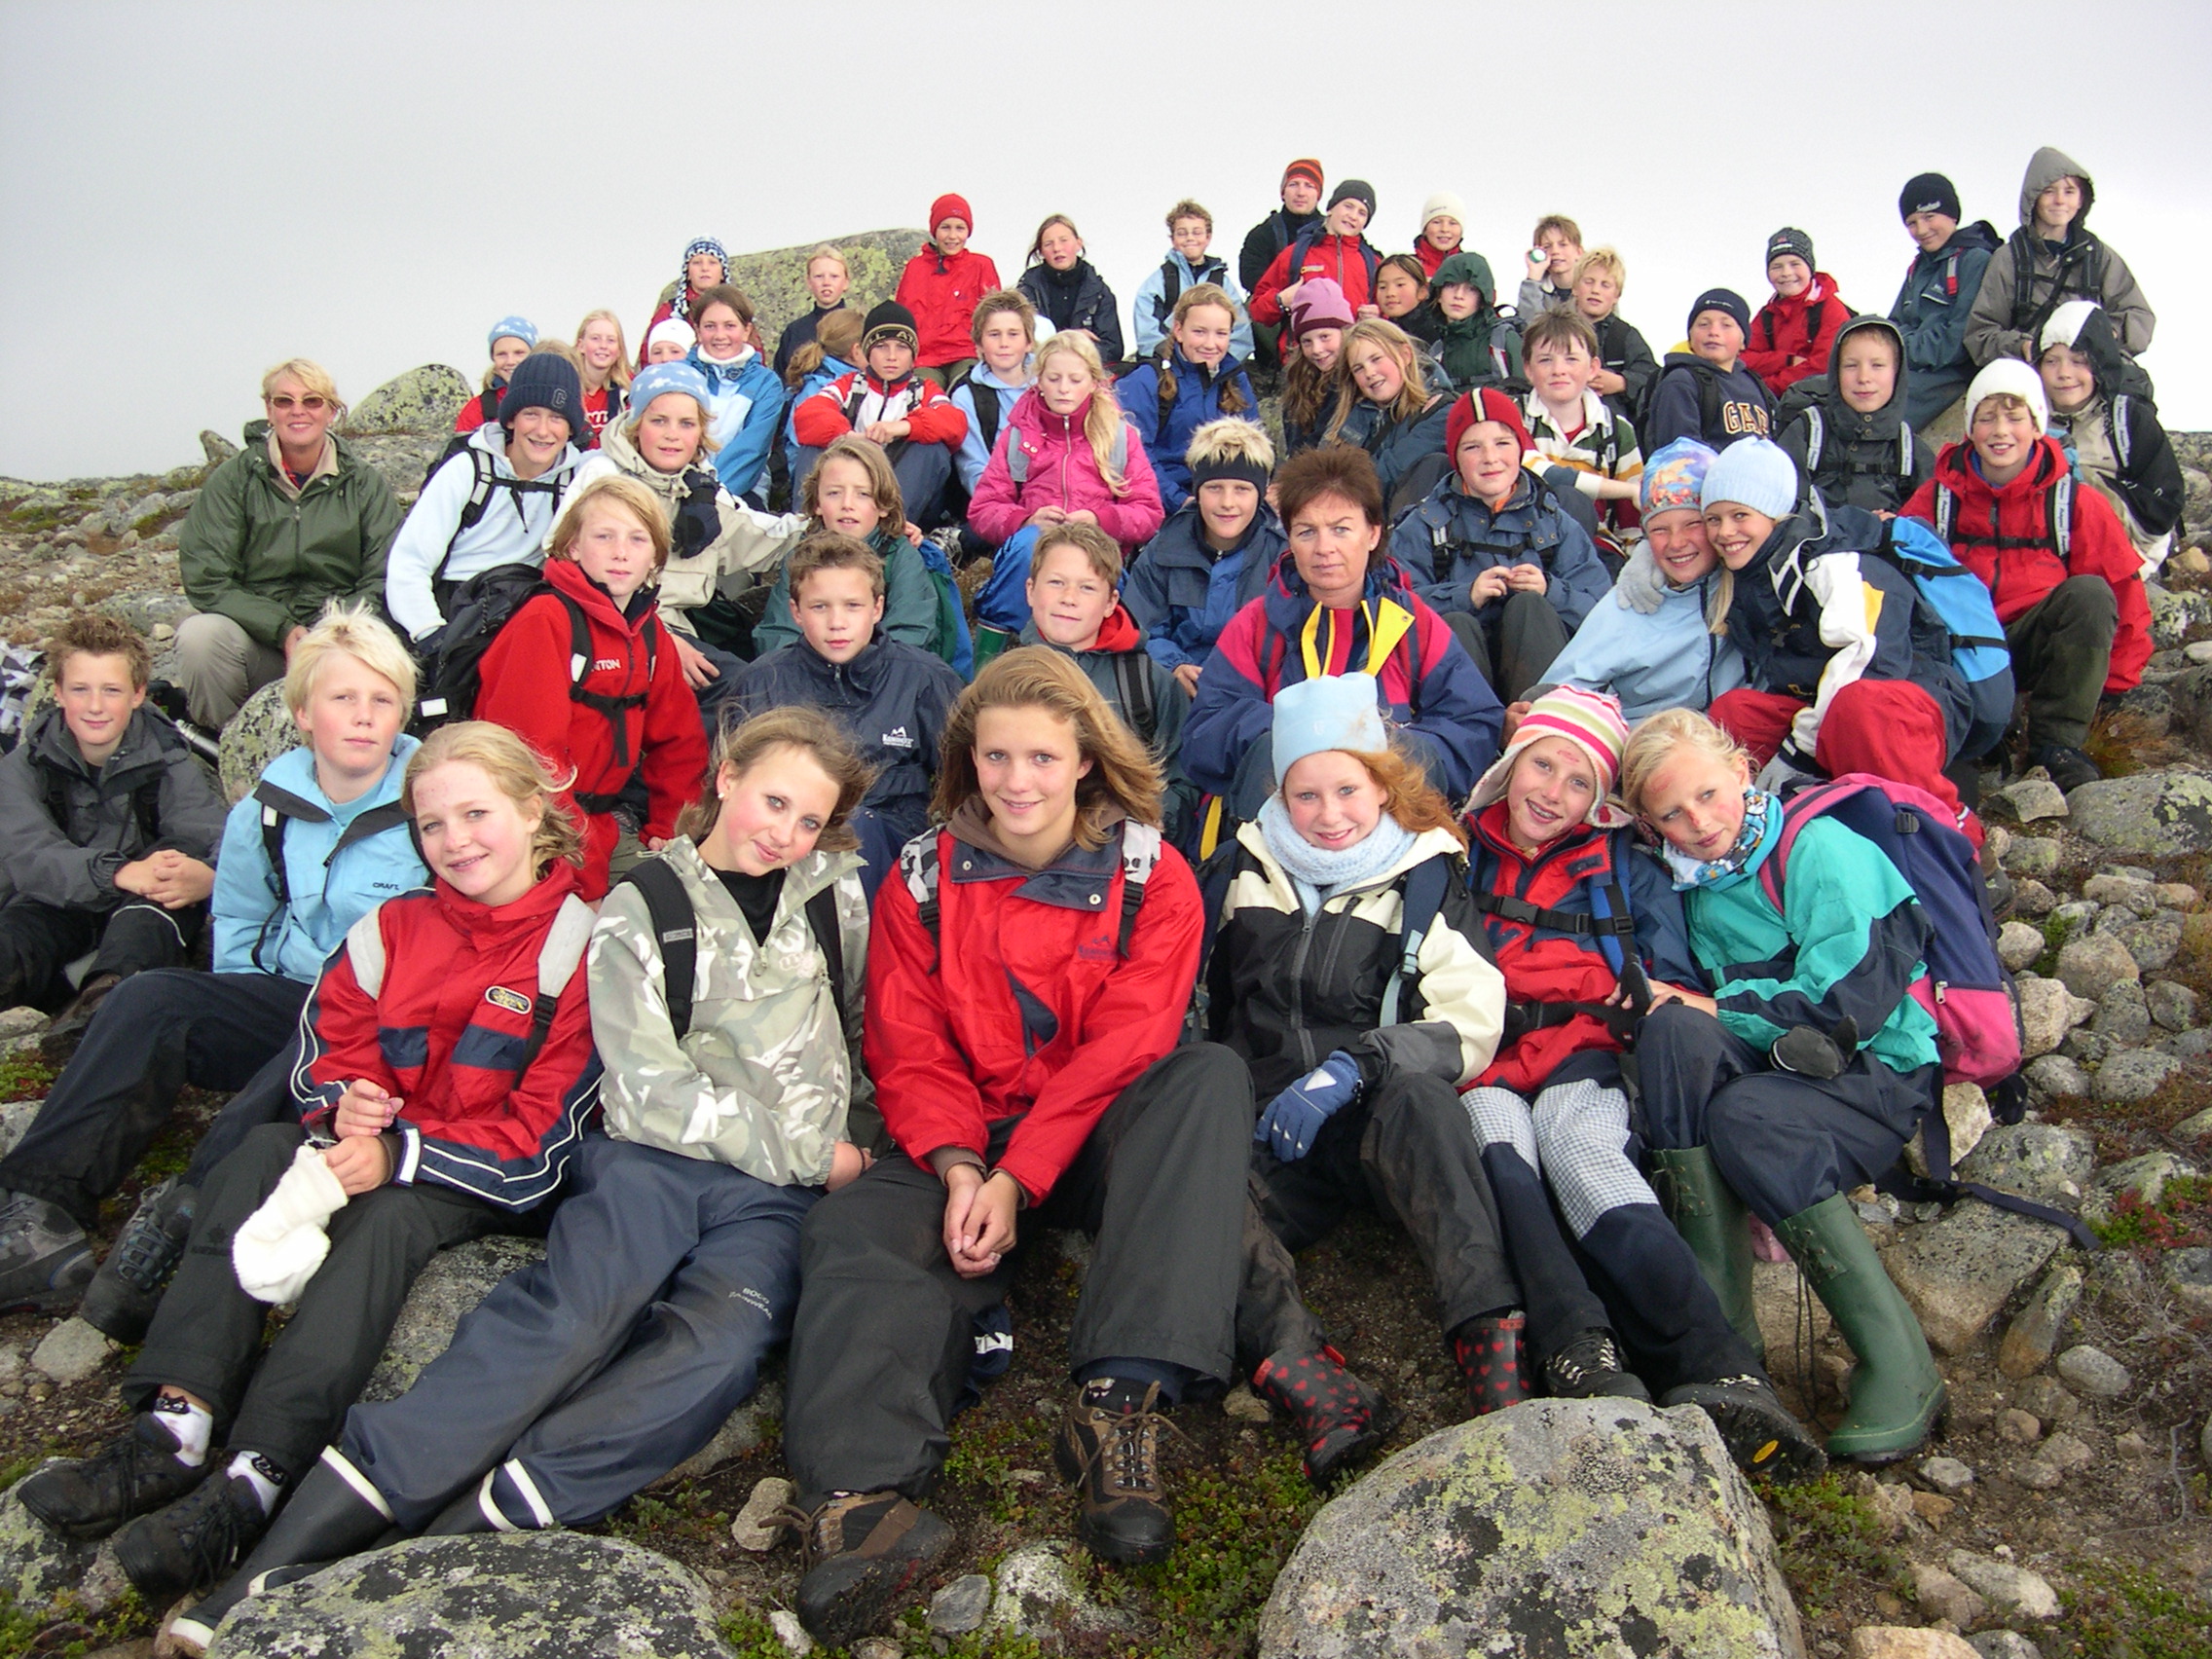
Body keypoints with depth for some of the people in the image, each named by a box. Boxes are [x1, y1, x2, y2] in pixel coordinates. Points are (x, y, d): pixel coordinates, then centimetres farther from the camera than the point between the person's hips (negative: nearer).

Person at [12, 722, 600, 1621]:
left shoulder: (582, 947, -11)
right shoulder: (390, 929, 8)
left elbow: (544, 1133, -15)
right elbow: (326, 1048, 9)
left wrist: (401, 1153, -21)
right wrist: (343, 1106, -15)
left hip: (490, 1178, -6)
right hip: (378, 1142, 6)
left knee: (387, 1218, -33)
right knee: (258, 1153, -20)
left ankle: (254, 1481, -42)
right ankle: (176, 1429, -32)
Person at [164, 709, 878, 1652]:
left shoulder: (840, 894, 15)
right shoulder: (638, 912, 8)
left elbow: (876, 1028, 25)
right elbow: (657, 1091, -1)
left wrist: (847, 1147, 12)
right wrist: (808, 1153, -2)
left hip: (777, 1196, 1)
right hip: (655, 1157, -1)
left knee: (721, 1338, -30)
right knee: (578, 1302, -31)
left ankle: (476, 1524, -39)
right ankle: (325, 1516, -37)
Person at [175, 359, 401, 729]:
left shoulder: (364, 483, 6)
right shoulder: (233, 479, 3)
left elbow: (386, 578, -1)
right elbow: (206, 581, -4)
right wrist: (282, 630, -17)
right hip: (255, 636, 0)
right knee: (199, 634, -31)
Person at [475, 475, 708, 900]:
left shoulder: (649, 630, 9)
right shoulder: (546, 620, -14)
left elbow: (679, 740, 14)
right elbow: (528, 752, -19)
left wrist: (667, 829, 0)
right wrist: (583, 873, -21)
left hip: (601, 823, 8)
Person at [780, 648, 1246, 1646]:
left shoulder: (1153, 879, 0)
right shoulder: (920, 882, 5)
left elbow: (1121, 1049, -10)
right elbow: (909, 1055, 0)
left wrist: (1018, 1177, -21)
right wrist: (959, 1165, -20)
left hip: (1099, 1141, -1)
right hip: (966, 1144, 1)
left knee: (1211, 1078, -30)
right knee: (855, 1227, -27)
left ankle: (1121, 1400, -40)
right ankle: (861, 1493, -50)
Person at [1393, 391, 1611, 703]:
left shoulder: (1553, 519, 15)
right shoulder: (1426, 522, 13)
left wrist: (1551, 590, -17)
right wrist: (1466, 596, -19)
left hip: (1535, 659, 1)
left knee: (1527, 604, -25)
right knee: (1456, 623, -29)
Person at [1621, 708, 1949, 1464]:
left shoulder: (1822, 849, -7)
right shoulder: (1696, 884, 12)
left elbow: (1848, 1003, -15)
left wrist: (1713, 1008, -11)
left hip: (1884, 1076, -5)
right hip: (1773, 1065, 5)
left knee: (1745, 1117, -35)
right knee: (1673, 1033, -27)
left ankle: (1899, 1366, -23)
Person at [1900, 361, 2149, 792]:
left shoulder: (2074, 502, 0)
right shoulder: (1938, 497, 4)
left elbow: (2123, 585, 1)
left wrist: (2115, 681, 0)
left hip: (2035, 648, 1)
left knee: (2090, 592, -29)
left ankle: (2056, 742, -21)